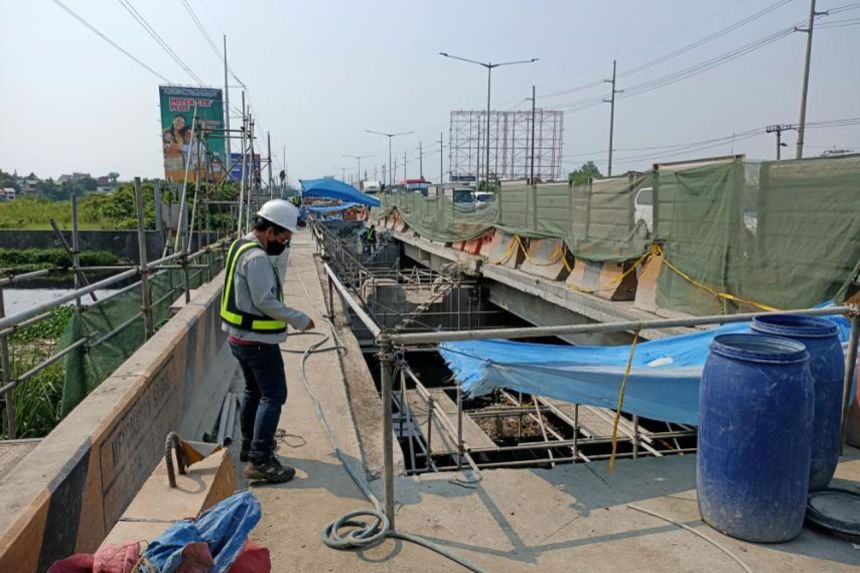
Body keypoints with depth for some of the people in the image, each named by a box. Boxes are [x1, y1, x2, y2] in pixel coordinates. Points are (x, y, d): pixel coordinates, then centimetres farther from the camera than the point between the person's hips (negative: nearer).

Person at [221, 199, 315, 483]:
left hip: (240, 336, 11)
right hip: (258, 340, -11)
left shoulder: (241, 246, 10)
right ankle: (260, 461, -3)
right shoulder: (257, 257, -23)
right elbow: (265, 301, -25)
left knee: (253, 391, 22)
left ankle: (249, 446, 36)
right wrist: (300, 320, -16)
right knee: (273, 396, -5)